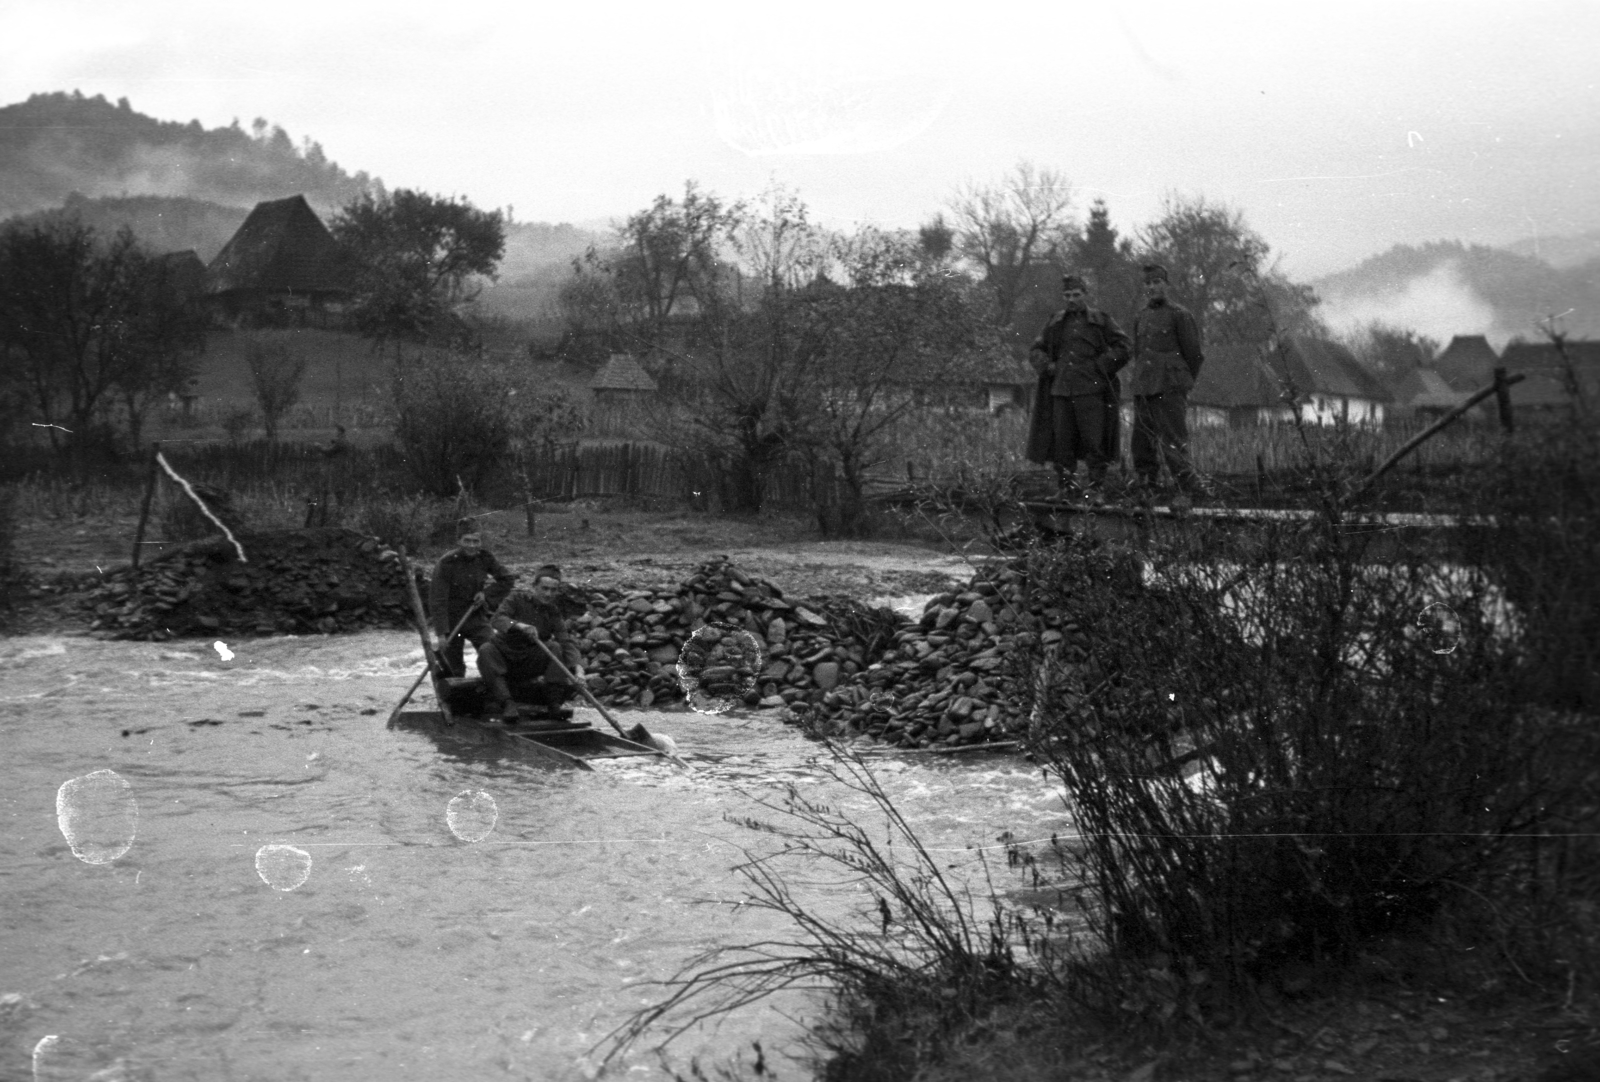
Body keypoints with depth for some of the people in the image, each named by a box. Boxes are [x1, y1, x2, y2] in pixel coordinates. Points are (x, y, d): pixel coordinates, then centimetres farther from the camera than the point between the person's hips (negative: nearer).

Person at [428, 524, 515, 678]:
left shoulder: (485, 558, -6)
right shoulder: (447, 563, -18)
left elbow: (508, 580, 6)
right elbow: (437, 600, -20)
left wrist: (487, 594, -9)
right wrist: (442, 633, -27)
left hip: (477, 618, 3)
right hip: (451, 620, -3)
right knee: (454, 670, 2)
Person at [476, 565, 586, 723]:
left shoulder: (553, 613, 0)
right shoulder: (517, 598, -6)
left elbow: (567, 643, -13)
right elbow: (497, 619, -24)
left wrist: (578, 668, -32)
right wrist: (519, 625, -45)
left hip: (529, 665, 2)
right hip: (504, 656, -2)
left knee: (555, 648, -22)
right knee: (486, 650, -33)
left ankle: (554, 702, -24)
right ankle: (506, 703, -40)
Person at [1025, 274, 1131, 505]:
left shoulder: (1101, 321, 5)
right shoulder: (1055, 323, 15)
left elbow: (1122, 347, 3)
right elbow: (1036, 350, 22)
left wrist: (1099, 367, -5)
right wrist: (1048, 366, 3)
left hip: (1092, 391, -4)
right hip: (1061, 391, 4)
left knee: (1094, 442, -5)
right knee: (1061, 442, 3)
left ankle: (1097, 489, 1)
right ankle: (1064, 489, 10)